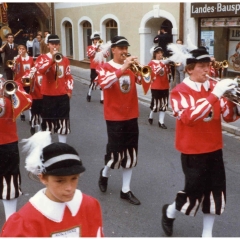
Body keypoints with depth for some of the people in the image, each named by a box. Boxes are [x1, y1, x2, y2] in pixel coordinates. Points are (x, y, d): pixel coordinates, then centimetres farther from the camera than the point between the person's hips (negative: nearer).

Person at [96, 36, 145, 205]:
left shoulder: (131, 67, 8)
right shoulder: (105, 67, -6)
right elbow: (103, 83, -26)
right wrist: (122, 68, -30)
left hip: (131, 116, 5)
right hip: (115, 117, -5)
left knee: (131, 153, 7)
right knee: (116, 152, -1)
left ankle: (126, 190, 19)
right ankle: (104, 174, 32)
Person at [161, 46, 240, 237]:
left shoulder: (214, 86, 4)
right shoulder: (180, 91, -11)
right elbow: (189, 117, -30)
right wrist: (214, 95, -34)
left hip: (214, 148, 5)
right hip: (193, 150, -5)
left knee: (216, 192, 8)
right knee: (195, 191, 1)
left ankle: (207, 234, 26)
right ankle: (170, 212, 32)